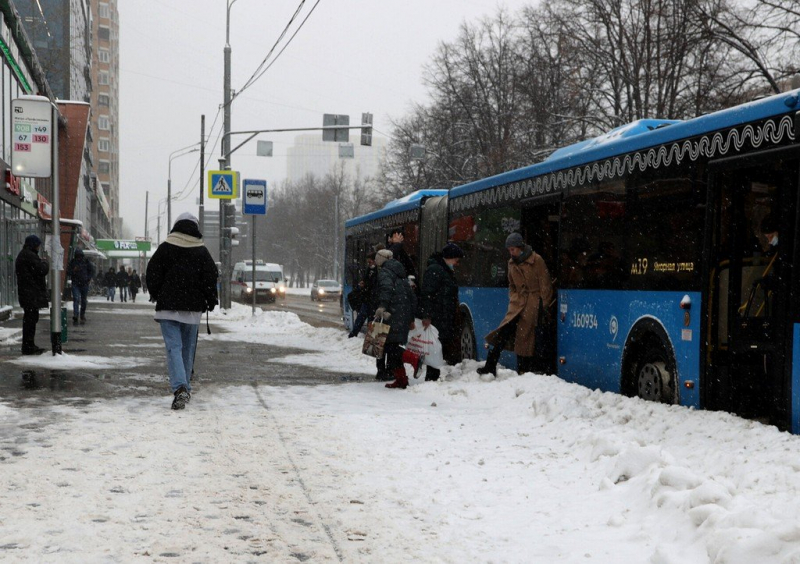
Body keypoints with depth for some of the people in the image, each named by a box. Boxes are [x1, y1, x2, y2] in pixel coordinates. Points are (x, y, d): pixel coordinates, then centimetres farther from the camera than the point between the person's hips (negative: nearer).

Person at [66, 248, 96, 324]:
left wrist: (89, 278, -2)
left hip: (84, 284, 1)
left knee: (83, 301, 9)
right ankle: (75, 316, -20)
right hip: (75, 284, -1)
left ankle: (82, 316, 23)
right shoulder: (72, 262, 2)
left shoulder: (86, 262, 3)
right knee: (76, 299, -14)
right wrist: (73, 271, -15)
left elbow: (92, 271, 12)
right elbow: (68, 271, 5)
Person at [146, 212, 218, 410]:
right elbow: (211, 276, 1)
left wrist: (155, 295, 16)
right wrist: (211, 300, 12)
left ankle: (179, 388, -24)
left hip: (168, 306, -2)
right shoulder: (202, 251, 2)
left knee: (173, 348, -7)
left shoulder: (165, 248, -1)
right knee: (188, 348, 14)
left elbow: (153, 273, 1)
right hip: (193, 308, 2)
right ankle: (185, 388, 22)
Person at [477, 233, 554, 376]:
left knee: (525, 335, -6)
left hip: (532, 302, -5)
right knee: (505, 330, -9)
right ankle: (490, 366, -12)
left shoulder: (536, 260, -6)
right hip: (518, 301, 5)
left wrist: (546, 305, -7)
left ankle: (524, 370, 1)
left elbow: (545, 284, -5)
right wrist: (513, 298, 10)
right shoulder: (512, 263, 13)